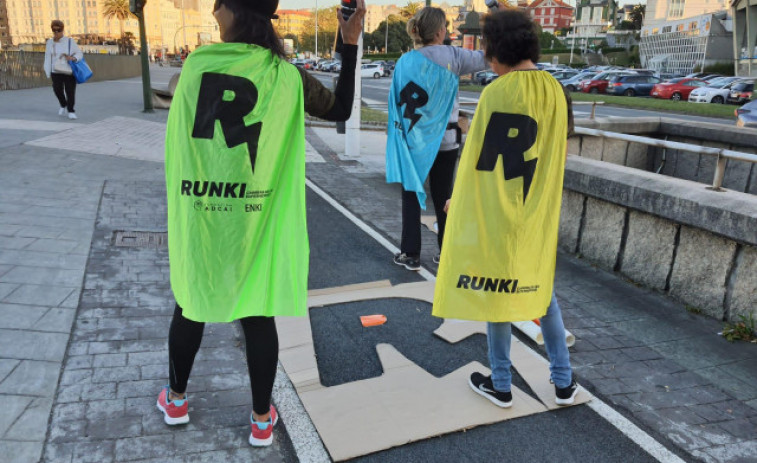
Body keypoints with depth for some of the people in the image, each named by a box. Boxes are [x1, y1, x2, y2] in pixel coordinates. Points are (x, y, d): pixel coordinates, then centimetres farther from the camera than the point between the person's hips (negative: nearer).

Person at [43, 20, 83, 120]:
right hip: (56, 71, 2)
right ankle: (63, 105, 18)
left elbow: (79, 53, 2)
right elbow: (48, 59, 8)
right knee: (57, 89, -11)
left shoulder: (69, 41, 0)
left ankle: (71, 111, 9)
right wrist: (48, 73, 5)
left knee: (70, 91, -5)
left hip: (69, 71, -2)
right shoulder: (50, 43, 7)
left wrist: (73, 58, -20)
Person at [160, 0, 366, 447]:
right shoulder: (284, 76, -7)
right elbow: (341, 110, 7)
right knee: (257, 313, 10)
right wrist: (350, 45, 8)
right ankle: (262, 419, 25)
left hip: (198, 213, 1)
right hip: (255, 217, -1)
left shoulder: (196, 63, -3)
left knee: (192, 303, 20)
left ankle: (176, 400, 39)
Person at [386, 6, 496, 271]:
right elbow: (485, 58, 7)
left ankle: (410, 255, 10)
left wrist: (397, 132, 6)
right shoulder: (454, 57, -5)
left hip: (414, 138, -2)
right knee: (443, 197, 11)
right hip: (446, 138, 2)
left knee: (412, 195, 7)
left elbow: (397, 101, -5)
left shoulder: (407, 62, -9)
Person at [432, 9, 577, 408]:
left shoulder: (496, 92, -14)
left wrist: (458, 198, 0)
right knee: (542, 291, 20)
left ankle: (501, 385, 23)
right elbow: (561, 155, 7)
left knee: (497, 291, 9)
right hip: (539, 213, 5)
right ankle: (563, 382, 27)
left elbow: (475, 155, -13)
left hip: (495, 211, -5)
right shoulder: (557, 92, 1)